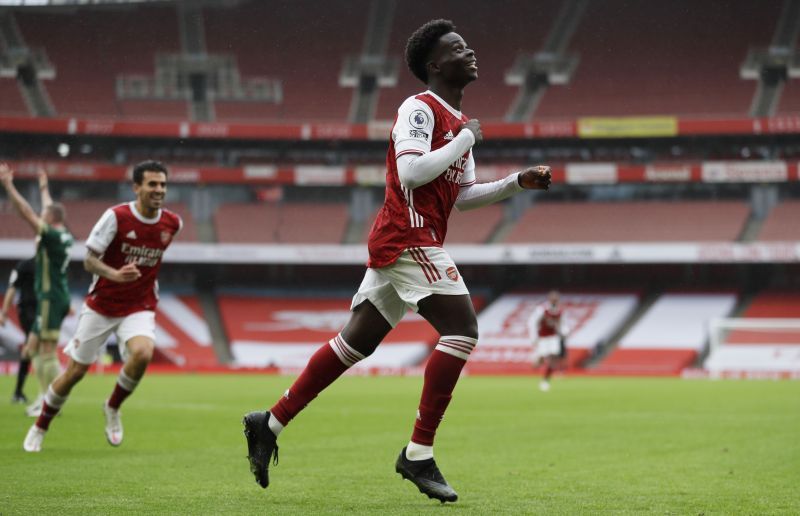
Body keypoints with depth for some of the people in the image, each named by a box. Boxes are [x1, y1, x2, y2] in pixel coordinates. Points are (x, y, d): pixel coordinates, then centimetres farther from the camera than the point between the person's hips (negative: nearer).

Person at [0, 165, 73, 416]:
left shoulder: (53, 236, -13)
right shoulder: (64, 237, 11)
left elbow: (27, 213, -18)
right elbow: (50, 211, 30)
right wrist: (44, 189, 43)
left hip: (51, 299, -10)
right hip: (52, 298, 10)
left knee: (47, 353, -8)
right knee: (33, 349, 13)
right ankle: (45, 395, 11)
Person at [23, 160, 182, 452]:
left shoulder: (172, 224, -4)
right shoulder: (116, 217, -16)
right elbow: (89, 260, -17)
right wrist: (115, 274, -34)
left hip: (139, 307, 2)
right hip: (101, 305, -2)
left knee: (143, 352, -29)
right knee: (75, 371, 3)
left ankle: (113, 409, -2)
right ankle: (39, 428, 26)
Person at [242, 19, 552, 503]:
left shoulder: (457, 121, 20)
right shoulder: (419, 109, -10)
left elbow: (464, 195, 25)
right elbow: (411, 173, -24)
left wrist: (518, 182, 15)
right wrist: (466, 139, -14)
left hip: (396, 244, 10)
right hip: (409, 239, -10)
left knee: (356, 341, 13)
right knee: (463, 329, -15)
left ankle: (272, 423, 19)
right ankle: (419, 454, -13)